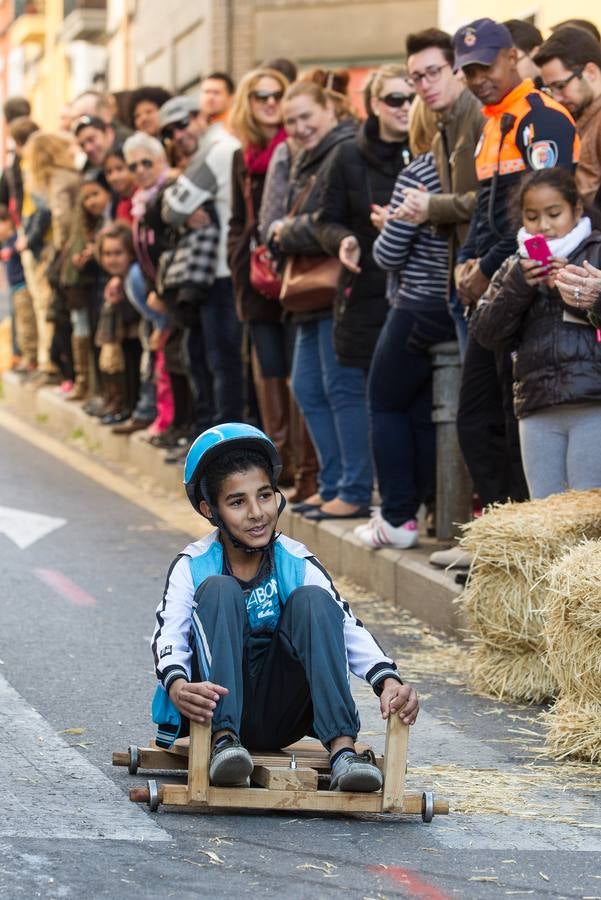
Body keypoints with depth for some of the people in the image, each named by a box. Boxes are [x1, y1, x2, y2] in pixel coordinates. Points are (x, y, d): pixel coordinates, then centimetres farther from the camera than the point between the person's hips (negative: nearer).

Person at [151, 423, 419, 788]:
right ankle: (224, 741, -33)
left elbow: (347, 626, -13)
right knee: (219, 590, -21)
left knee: (312, 600, -20)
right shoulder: (192, 567, -3)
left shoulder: (297, 564, 0)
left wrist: (389, 682, -32)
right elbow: (168, 636, -19)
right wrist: (178, 687, -43)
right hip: (216, 709, -1)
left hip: (279, 720, 1)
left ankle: (343, 750, -33)